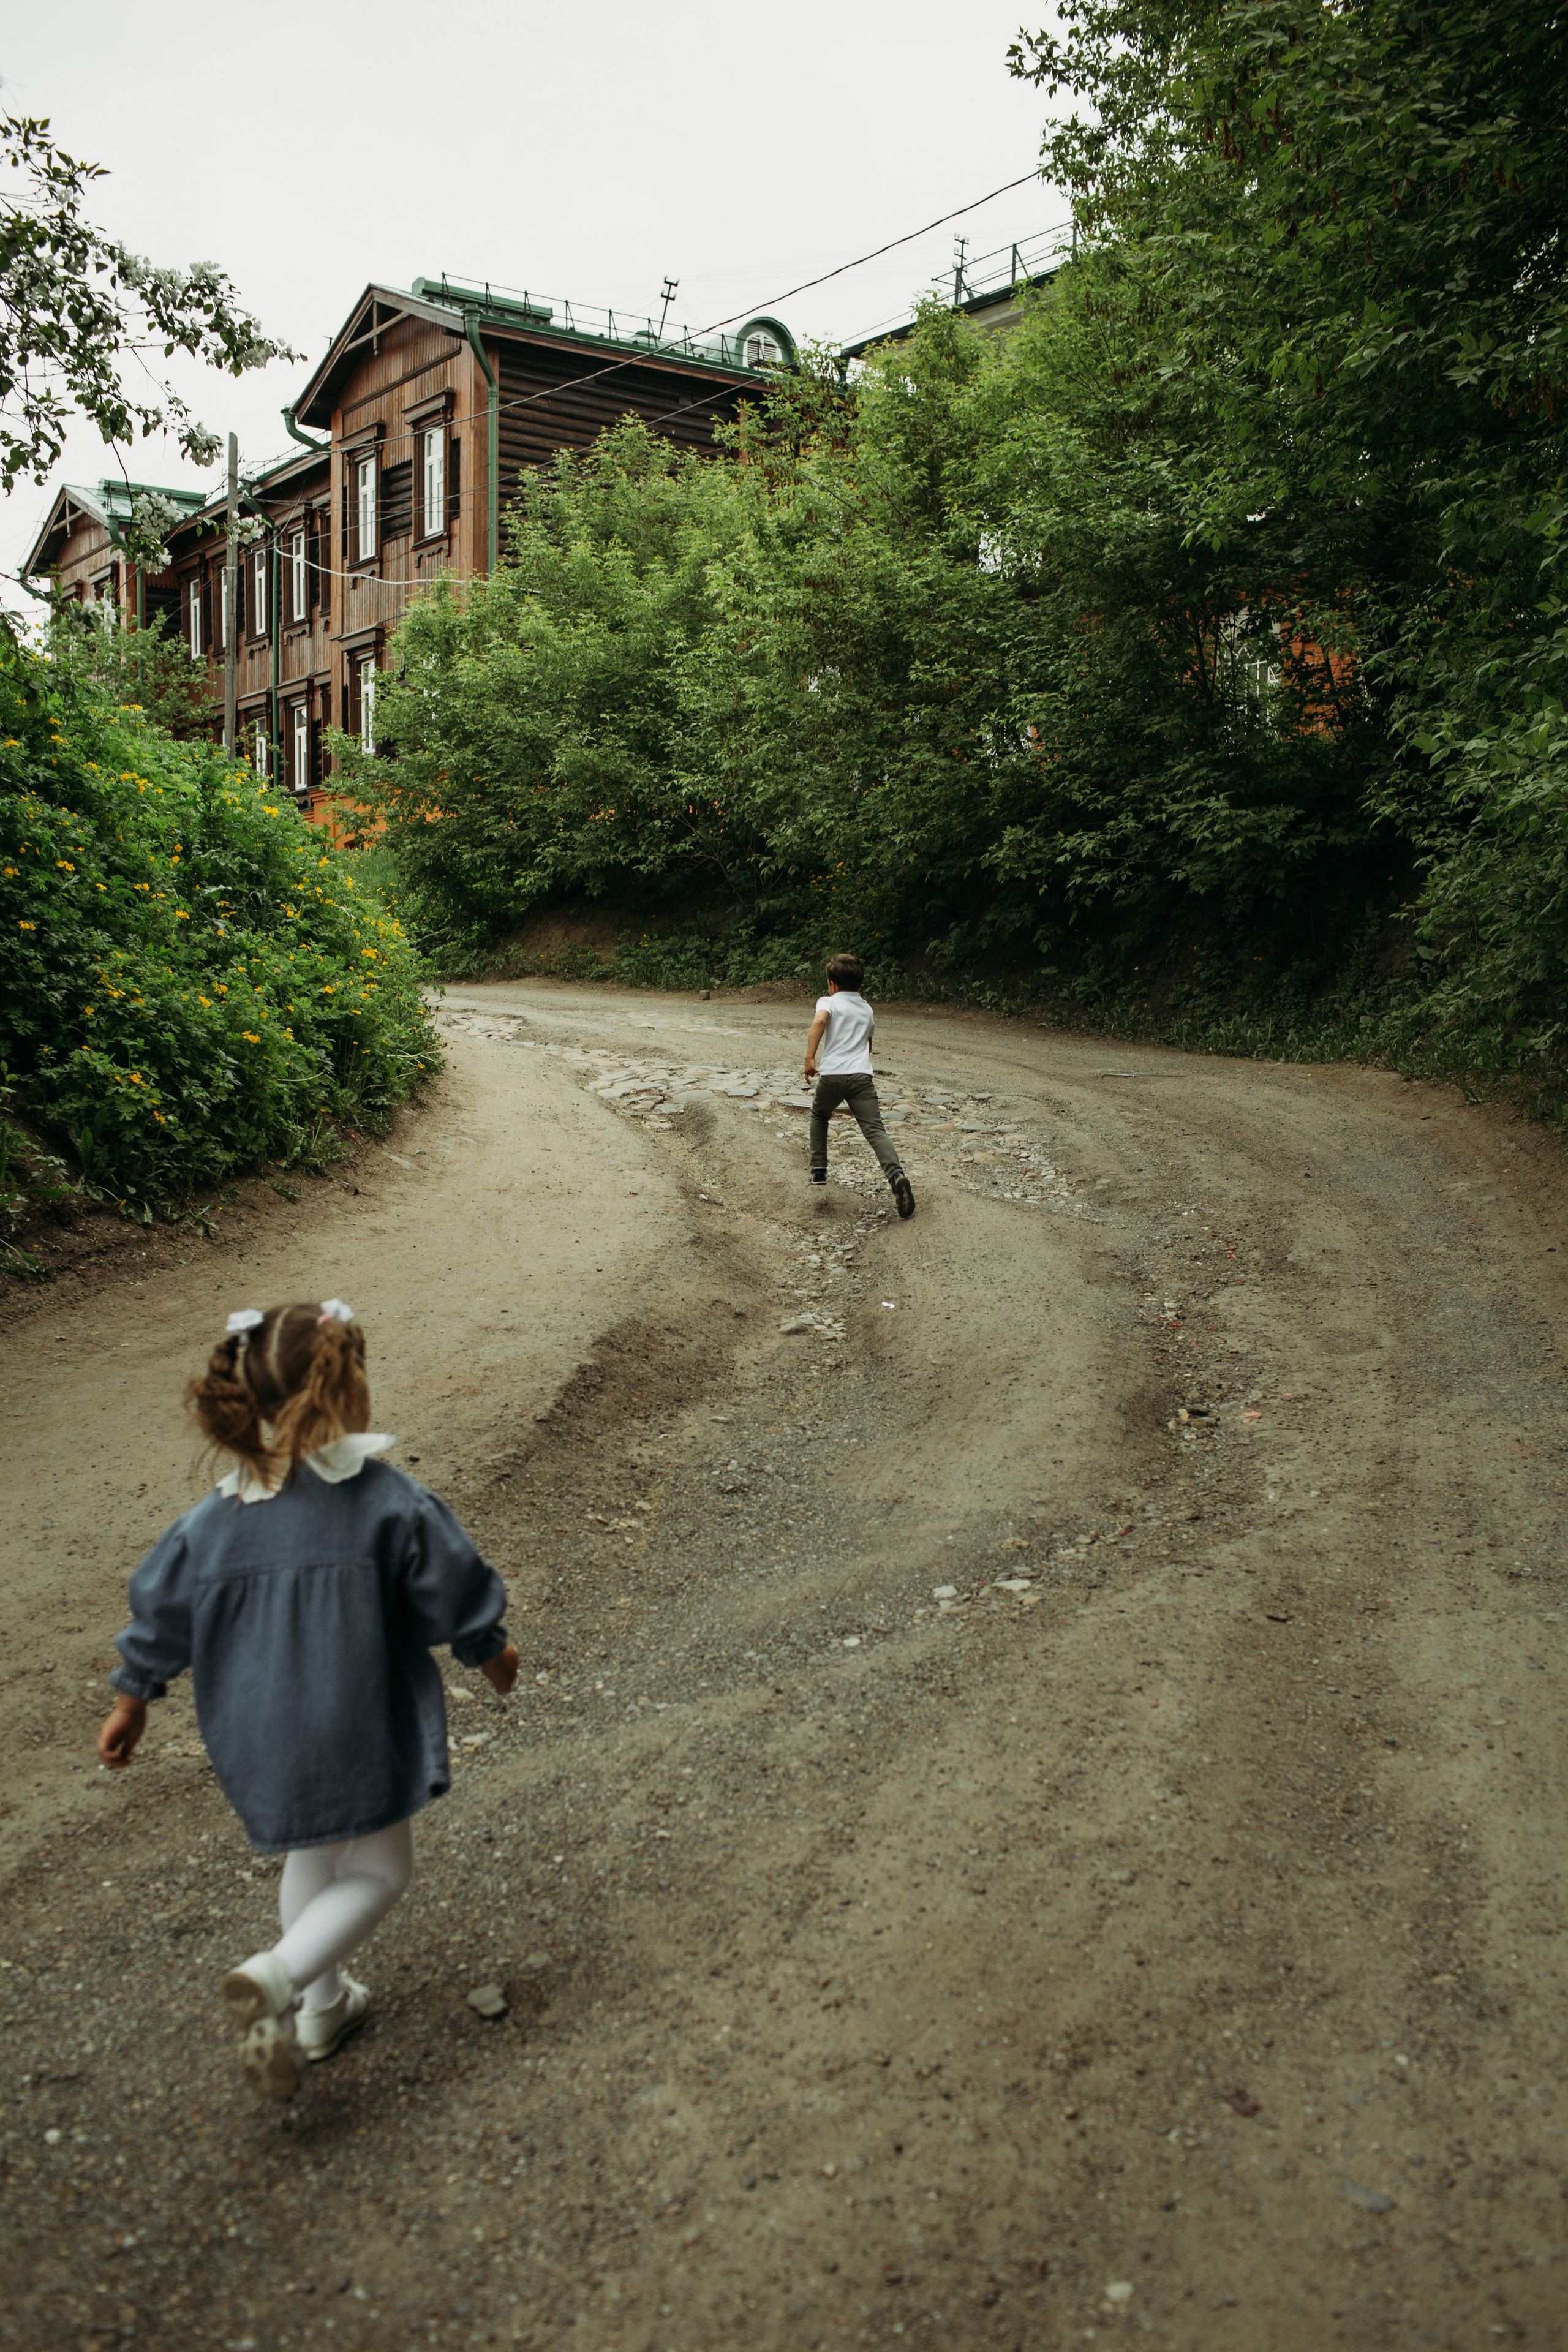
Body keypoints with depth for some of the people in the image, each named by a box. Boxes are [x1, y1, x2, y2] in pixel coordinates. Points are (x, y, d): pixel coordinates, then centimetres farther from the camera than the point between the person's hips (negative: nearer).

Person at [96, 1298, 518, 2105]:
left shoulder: (213, 1522, -7)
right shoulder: (389, 1504, -18)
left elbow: (159, 1618, 4)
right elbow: (455, 1592, -7)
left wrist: (131, 1702, 20)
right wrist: (491, 1652, 12)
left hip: (261, 1739, 5)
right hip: (359, 1735, -5)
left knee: (312, 1857, 27)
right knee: (376, 1871, 12)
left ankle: (320, 2006, 38)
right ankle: (277, 1975, -10)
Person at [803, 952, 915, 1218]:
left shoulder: (828, 1002, 8)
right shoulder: (867, 1010, 24)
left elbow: (820, 1020, -16)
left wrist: (810, 1058, -20)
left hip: (832, 1076, -2)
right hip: (862, 1075, 2)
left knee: (819, 1116, 28)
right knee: (875, 1130, -9)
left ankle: (819, 1169, 25)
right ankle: (896, 1175, -33)